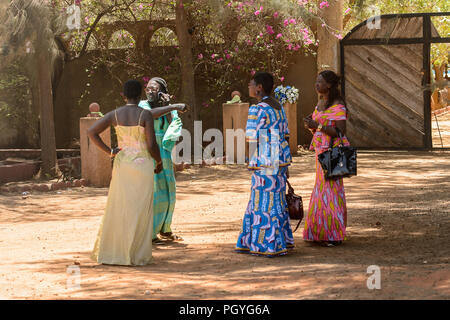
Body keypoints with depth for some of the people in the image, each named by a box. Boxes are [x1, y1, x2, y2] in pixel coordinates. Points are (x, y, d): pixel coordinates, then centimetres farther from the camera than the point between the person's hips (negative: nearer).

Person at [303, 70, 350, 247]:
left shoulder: (338, 106, -14)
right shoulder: (321, 103, 14)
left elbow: (340, 132, -19)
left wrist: (318, 126, -24)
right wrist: (311, 125, 0)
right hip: (321, 150, 9)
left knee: (331, 189, -6)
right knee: (321, 189, 12)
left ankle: (336, 234, 0)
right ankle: (323, 232, 19)